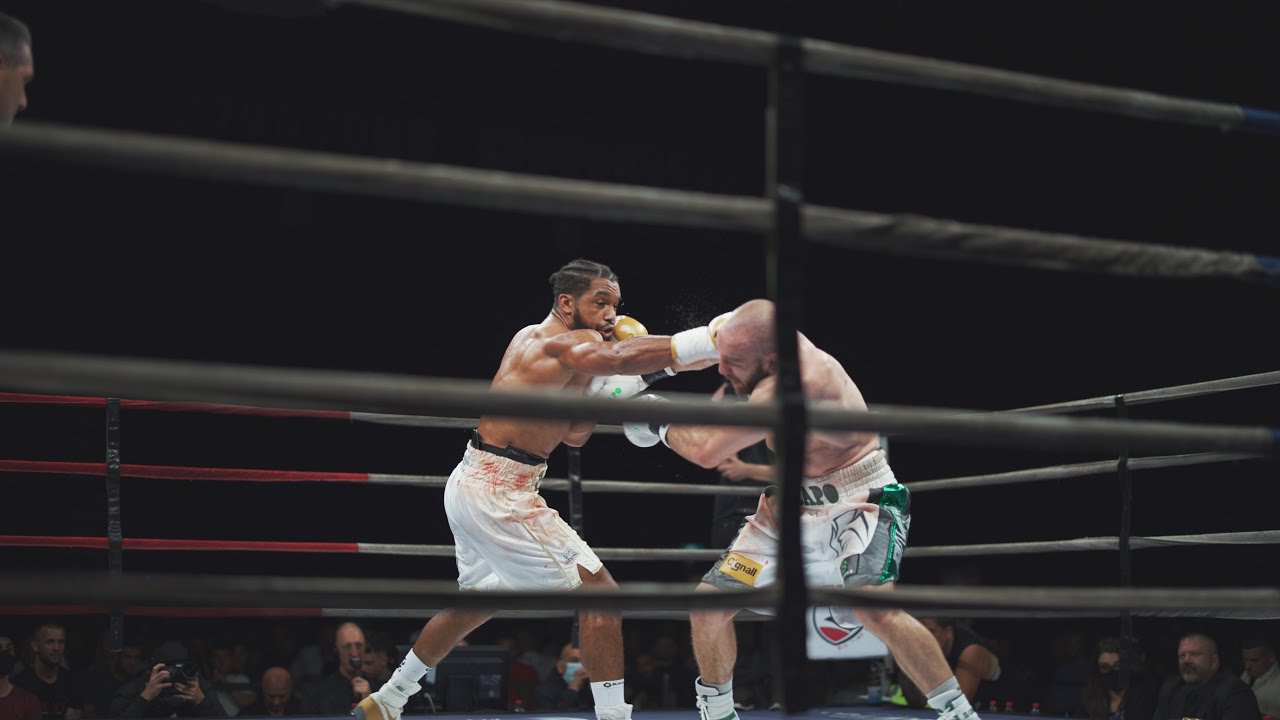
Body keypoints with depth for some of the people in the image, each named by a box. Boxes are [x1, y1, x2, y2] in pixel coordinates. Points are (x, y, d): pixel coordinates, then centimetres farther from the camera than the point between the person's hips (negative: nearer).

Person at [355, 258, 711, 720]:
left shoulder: (533, 339, 16)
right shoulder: (567, 343, -13)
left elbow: (572, 435, 20)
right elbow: (622, 357, -37)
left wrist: (603, 389, 5)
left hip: (474, 486, 11)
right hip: (499, 493, -11)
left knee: (476, 602, 28)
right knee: (601, 593, -11)